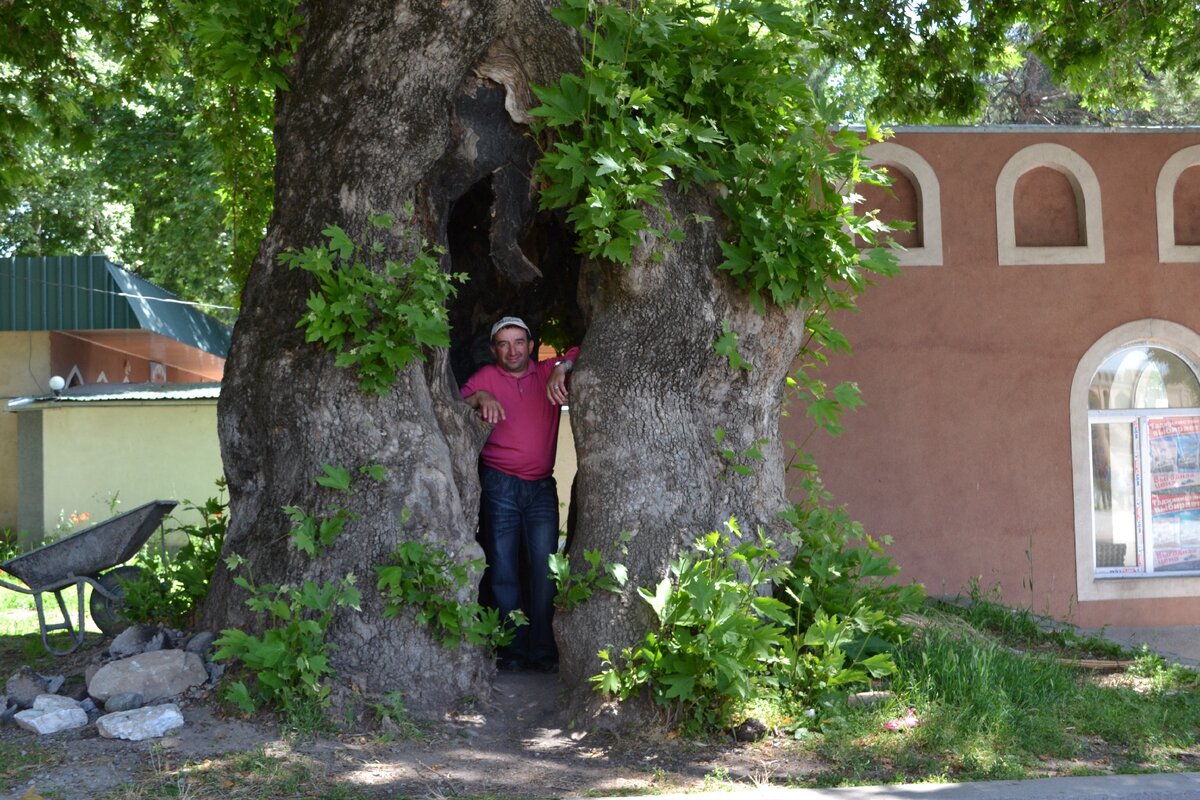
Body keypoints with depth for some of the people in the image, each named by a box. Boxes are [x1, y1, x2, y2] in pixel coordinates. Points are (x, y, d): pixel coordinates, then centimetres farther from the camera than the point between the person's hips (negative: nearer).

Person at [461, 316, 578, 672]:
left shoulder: (549, 373, 9)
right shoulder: (487, 377, 7)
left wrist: (561, 368, -15)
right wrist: (480, 398, -21)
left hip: (541, 486, 1)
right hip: (500, 485, -1)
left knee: (544, 568, -5)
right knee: (503, 569, -2)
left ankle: (543, 650, -3)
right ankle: (512, 650, 1)